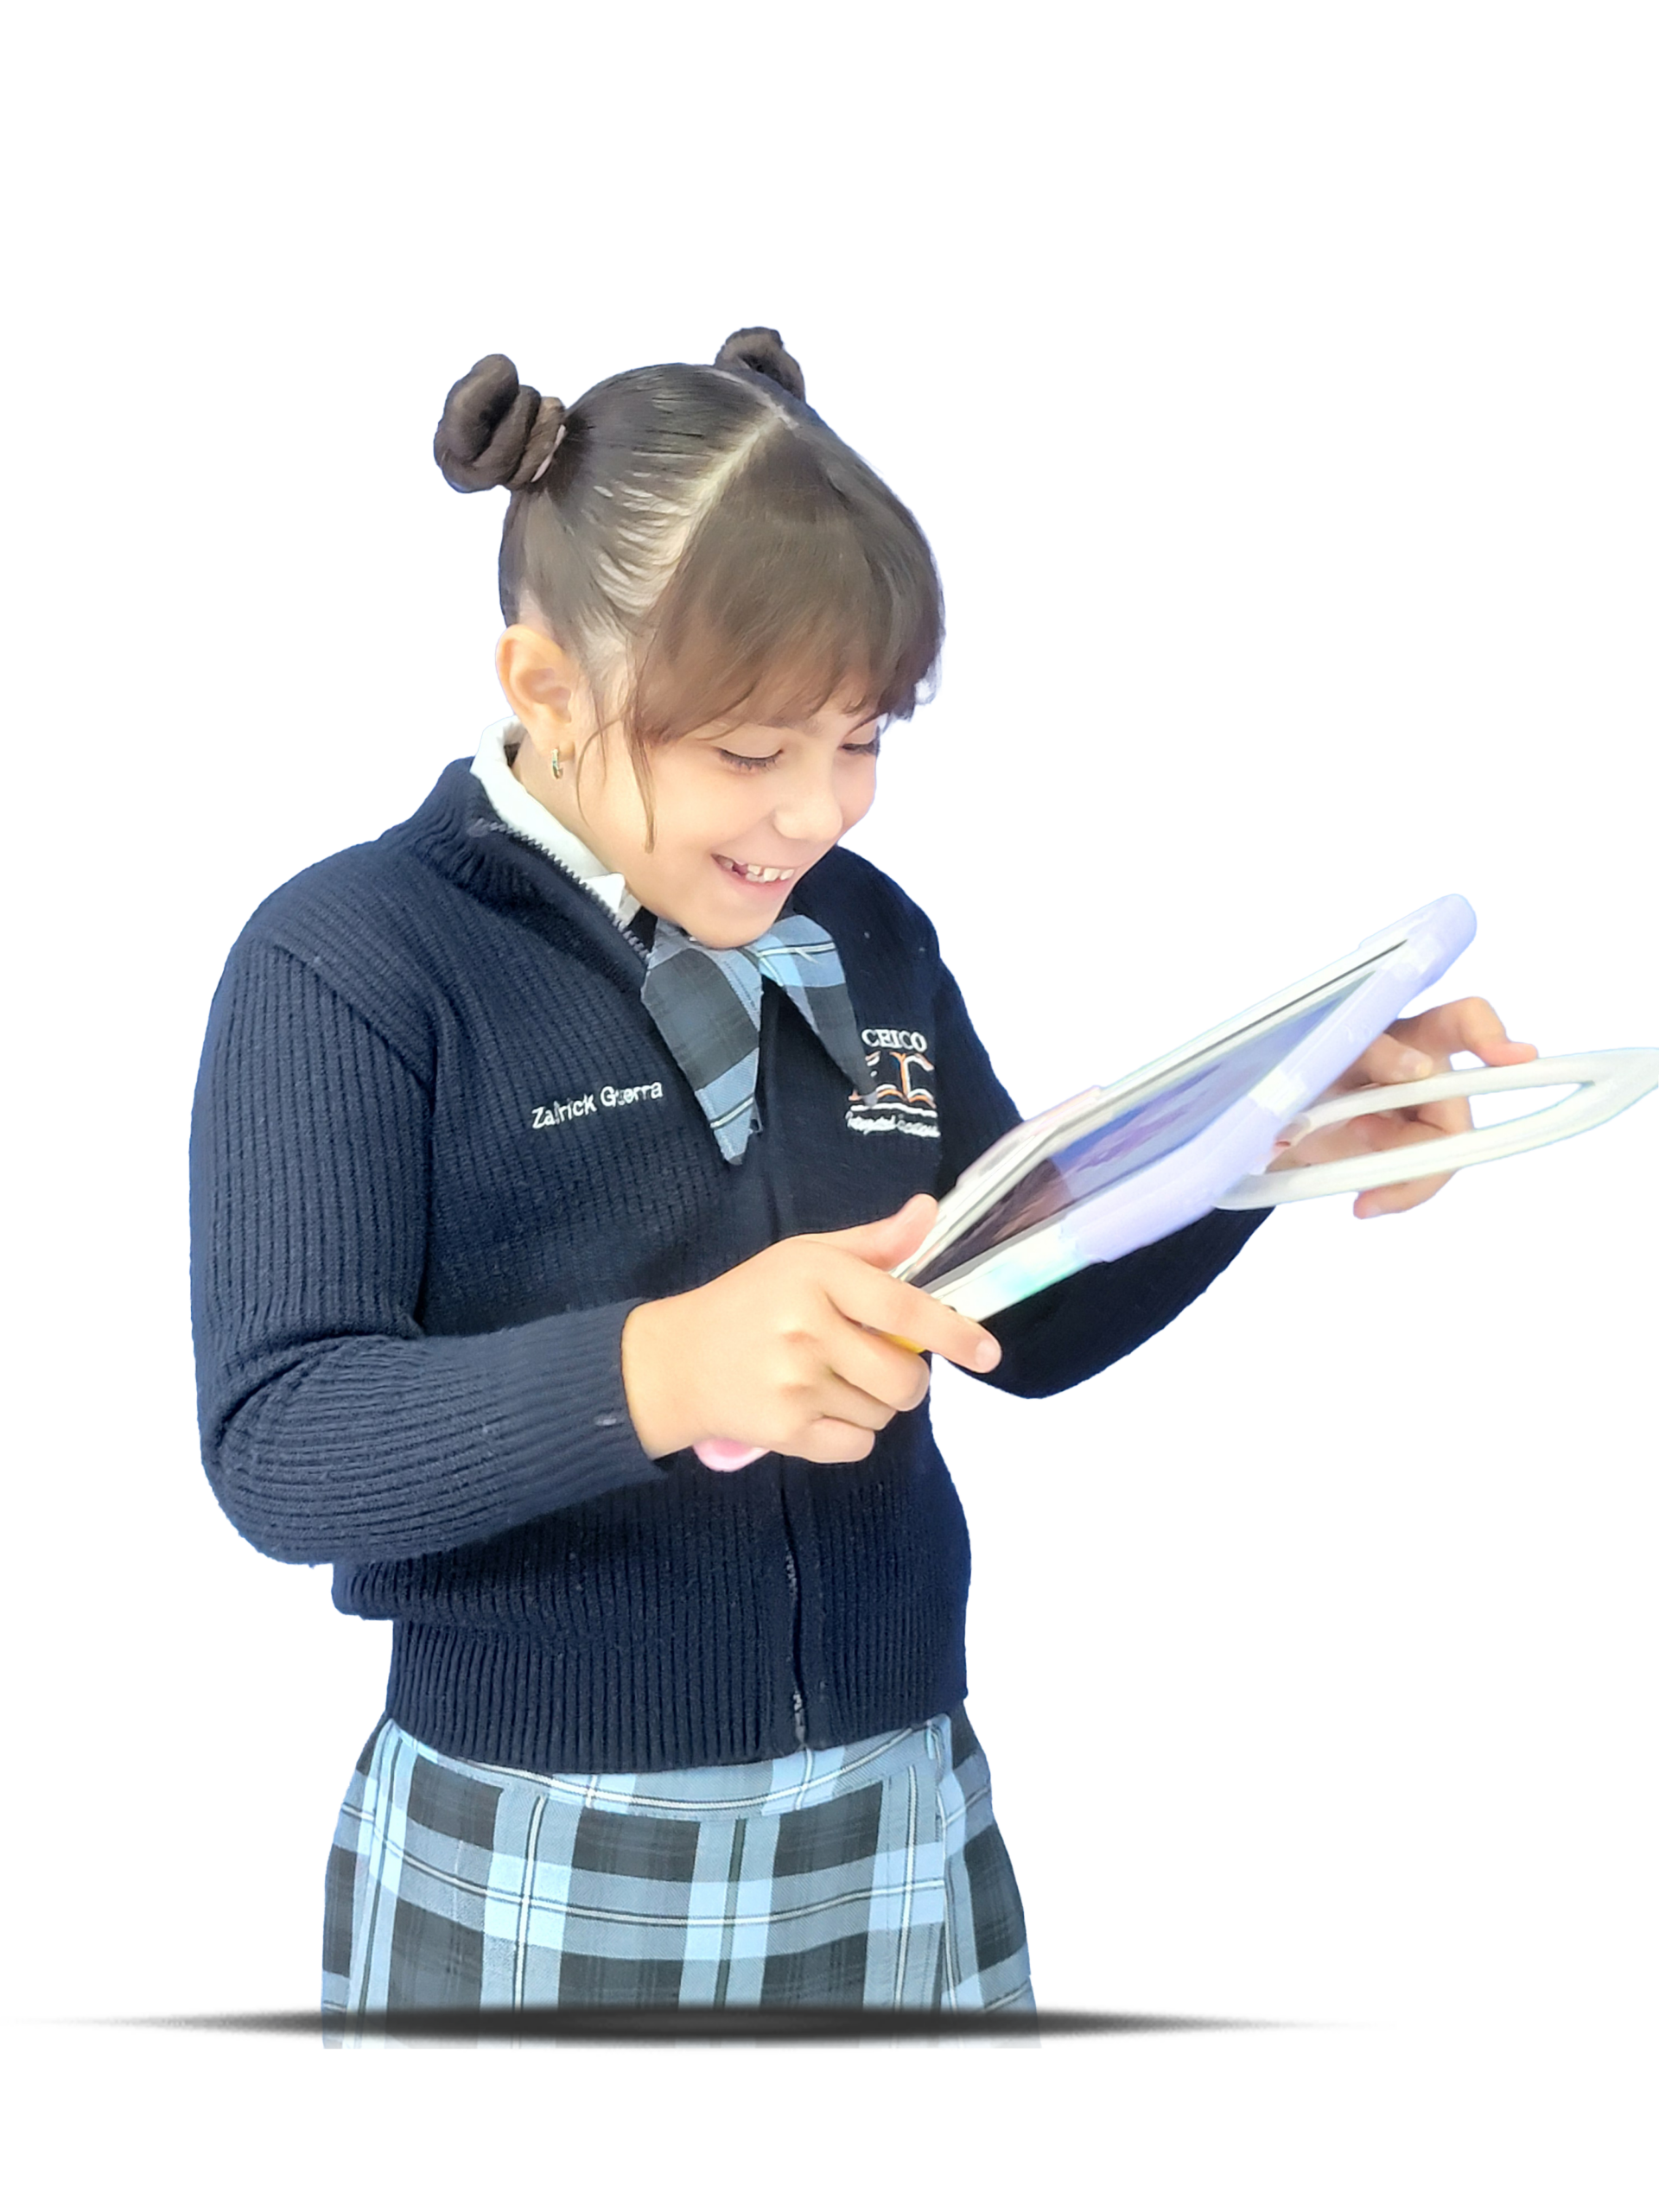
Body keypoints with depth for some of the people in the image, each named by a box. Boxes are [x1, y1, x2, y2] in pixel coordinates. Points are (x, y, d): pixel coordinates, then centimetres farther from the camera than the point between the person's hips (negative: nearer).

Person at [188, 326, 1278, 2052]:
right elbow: (273, 1450, -20)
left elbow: (1027, 1331, 13)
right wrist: (656, 1371, -36)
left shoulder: (867, 934, 8)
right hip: (531, 1889, -5)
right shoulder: (347, 958, -10)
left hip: (906, 1843, 5)